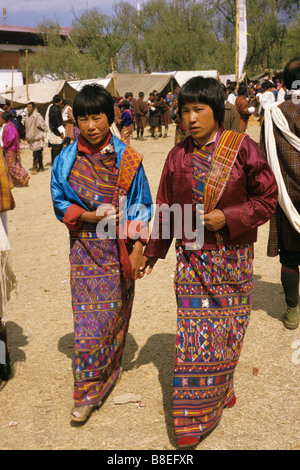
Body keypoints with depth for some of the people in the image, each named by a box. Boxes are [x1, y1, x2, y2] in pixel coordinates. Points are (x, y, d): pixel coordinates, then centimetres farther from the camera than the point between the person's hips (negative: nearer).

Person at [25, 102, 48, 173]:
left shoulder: (37, 116, -13)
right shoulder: (27, 117, 10)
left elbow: (44, 127, -9)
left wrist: (43, 136, -10)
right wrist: (27, 138, 19)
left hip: (38, 138, -7)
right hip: (31, 139, 7)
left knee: (36, 154, -13)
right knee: (38, 154, 13)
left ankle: (35, 168, -7)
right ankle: (41, 167, 20)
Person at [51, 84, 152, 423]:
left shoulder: (127, 160, -4)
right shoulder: (67, 160, -1)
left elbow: (140, 207, 0)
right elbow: (59, 202, 5)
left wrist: (137, 250, -6)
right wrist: (87, 216, -14)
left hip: (118, 250, 0)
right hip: (84, 247, 1)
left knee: (113, 314, 9)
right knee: (87, 316, 1)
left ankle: (107, 373, 32)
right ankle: (87, 393, 15)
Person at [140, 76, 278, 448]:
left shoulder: (241, 148, -6)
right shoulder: (177, 157, 2)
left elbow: (268, 197, -3)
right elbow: (165, 209, 11)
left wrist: (227, 217, -15)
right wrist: (152, 253, 14)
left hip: (233, 257, -1)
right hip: (192, 259, 1)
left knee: (225, 329, 11)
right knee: (193, 331, 1)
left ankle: (220, 390, 36)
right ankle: (193, 418, 14)